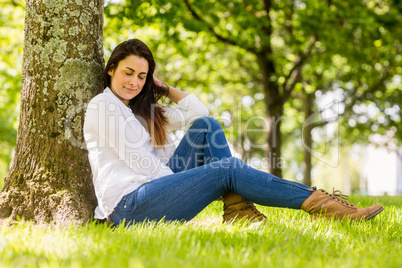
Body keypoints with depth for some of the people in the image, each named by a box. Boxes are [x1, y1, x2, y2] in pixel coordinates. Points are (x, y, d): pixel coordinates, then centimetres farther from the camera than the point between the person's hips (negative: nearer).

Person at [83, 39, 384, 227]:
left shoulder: (145, 111, 25)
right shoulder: (102, 105, -1)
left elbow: (198, 112, 20)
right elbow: (137, 159, -10)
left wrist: (164, 87, 19)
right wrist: (181, 184, -9)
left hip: (151, 189, 9)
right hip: (128, 206, -9)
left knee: (206, 126, -3)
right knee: (228, 168, -20)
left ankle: (237, 208, -15)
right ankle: (320, 203, -21)